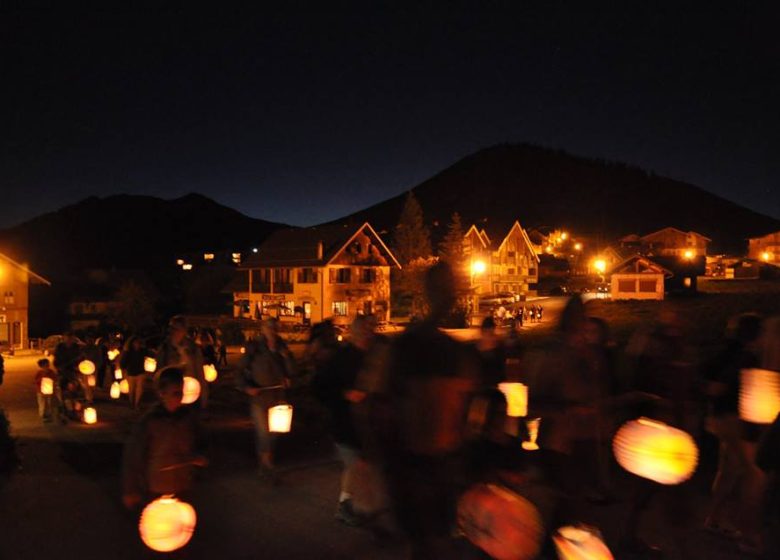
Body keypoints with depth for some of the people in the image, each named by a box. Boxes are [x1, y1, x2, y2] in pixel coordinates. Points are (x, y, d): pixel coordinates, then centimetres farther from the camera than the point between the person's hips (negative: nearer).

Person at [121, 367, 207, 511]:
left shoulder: (189, 415, -6)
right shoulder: (150, 421, -15)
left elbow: (199, 443, 10)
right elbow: (132, 455, -9)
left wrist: (199, 457, -11)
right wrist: (130, 491, -6)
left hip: (183, 488, 3)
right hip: (155, 491, -3)